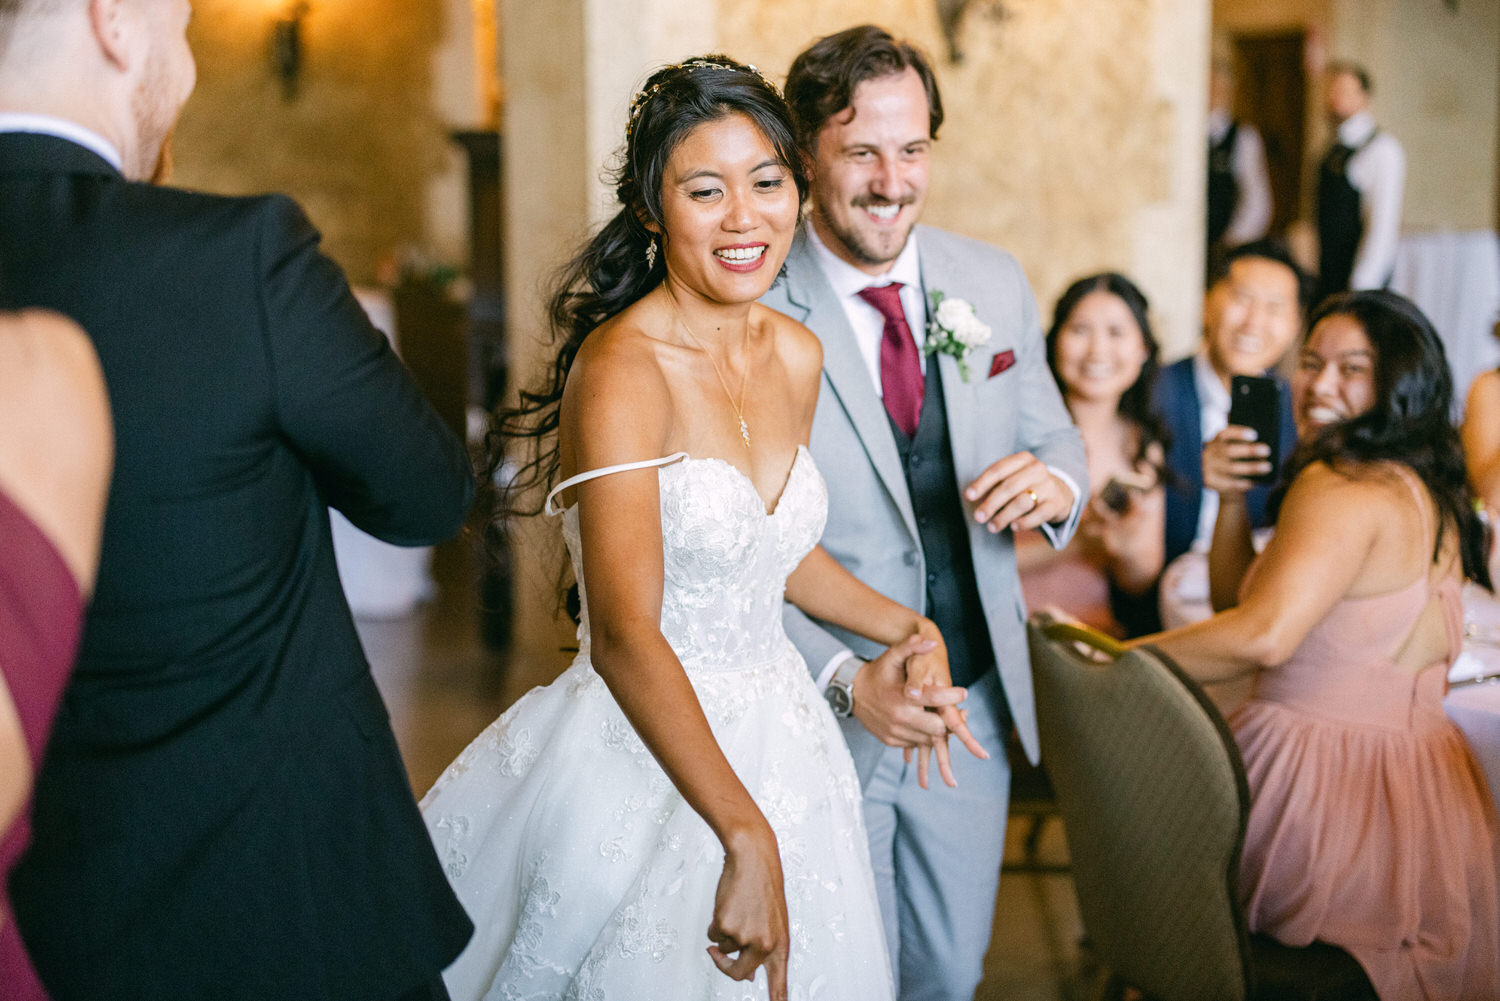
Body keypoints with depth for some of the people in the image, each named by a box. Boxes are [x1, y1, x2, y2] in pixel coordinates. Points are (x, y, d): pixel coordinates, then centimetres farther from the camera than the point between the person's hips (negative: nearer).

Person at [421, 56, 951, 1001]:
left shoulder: (797, 356, 3)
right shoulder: (621, 368, -20)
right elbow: (624, 638, -29)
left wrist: (905, 626, 12)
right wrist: (747, 837, -34)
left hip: (776, 738, 7)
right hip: (643, 758, -7)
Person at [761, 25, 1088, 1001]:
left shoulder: (994, 283, 0)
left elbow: (1054, 437, 9)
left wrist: (1056, 481, -16)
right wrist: (846, 679, -26)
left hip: (976, 700, 4)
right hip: (820, 707, -4)